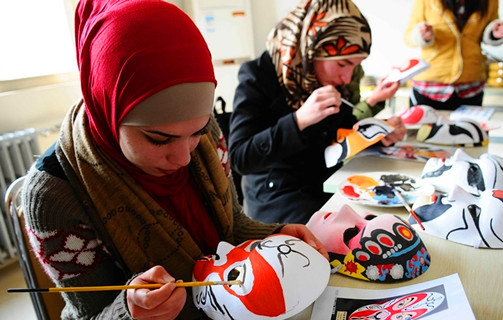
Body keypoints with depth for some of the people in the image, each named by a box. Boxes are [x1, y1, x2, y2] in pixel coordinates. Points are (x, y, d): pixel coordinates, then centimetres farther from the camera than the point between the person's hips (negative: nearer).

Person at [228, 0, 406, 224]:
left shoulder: (335, 79, 1)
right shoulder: (258, 76, -15)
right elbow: (240, 158, -22)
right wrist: (299, 119, -33)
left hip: (330, 185, 6)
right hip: (277, 195, -5)